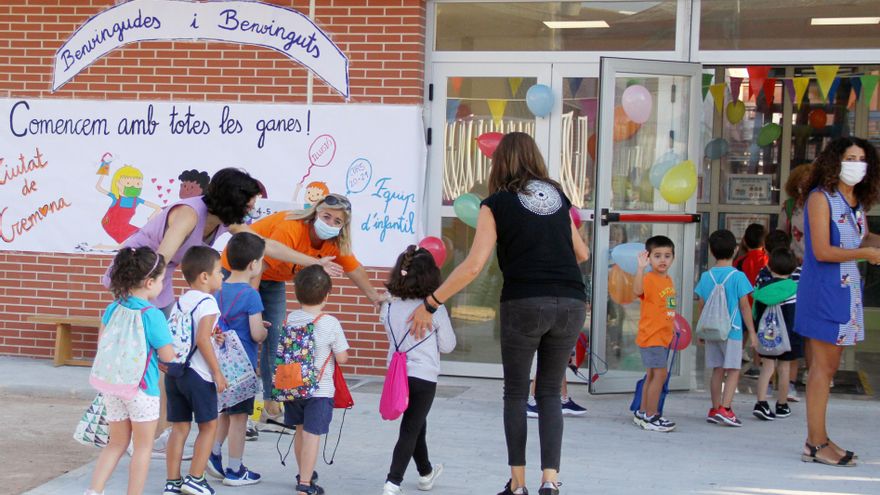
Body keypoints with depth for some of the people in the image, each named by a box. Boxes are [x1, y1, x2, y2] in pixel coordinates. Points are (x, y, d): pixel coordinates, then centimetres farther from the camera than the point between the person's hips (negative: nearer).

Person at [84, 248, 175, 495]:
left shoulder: (112, 309, 3)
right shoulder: (153, 316, -15)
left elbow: (102, 343, 12)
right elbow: (168, 356, -11)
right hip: (142, 387, -6)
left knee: (116, 444, 17)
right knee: (143, 447, 8)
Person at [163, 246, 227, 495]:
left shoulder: (180, 301, 13)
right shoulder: (207, 302, -11)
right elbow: (203, 339, -19)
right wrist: (217, 372, -14)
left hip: (174, 372, 7)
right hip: (198, 373, -7)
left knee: (179, 427, 11)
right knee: (208, 425, 7)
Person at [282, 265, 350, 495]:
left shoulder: (289, 319, -1)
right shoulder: (330, 323, -14)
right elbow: (342, 358, -9)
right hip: (319, 390, -5)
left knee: (300, 431, 20)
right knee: (312, 435, -3)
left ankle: (304, 474, 36)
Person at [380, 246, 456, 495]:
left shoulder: (389, 308, 0)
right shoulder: (436, 310, -11)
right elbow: (447, 345, 0)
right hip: (424, 376, -5)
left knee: (416, 426, 22)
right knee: (410, 430, -2)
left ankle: (426, 473, 39)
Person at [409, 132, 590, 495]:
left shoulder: (496, 203, 2)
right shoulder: (557, 196, 14)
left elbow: (473, 265, -6)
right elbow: (582, 253, 23)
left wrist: (430, 304, -1)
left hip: (524, 304, -3)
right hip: (571, 303, 3)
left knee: (515, 393, 12)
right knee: (549, 393, 14)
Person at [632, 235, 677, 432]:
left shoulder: (668, 280, 11)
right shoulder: (649, 278, -15)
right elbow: (637, 290, -38)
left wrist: (671, 326, 22)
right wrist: (641, 267, -46)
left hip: (663, 336, 9)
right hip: (651, 336, -9)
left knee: (652, 375, 15)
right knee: (660, 373, -10)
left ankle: (642, 413, 25)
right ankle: (650, 416, -4)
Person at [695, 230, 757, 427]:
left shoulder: (706, 276, 4)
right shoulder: (738, 277, -9)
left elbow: (700, 305, 10)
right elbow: (744, 307, -7)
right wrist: (752, 331, 1)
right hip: (732, 330, -4)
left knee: (718, 370, 11)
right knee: (733, 370, -1)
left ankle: (715, 409, 15)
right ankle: (725, 409, -12)